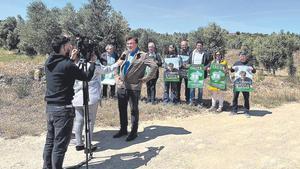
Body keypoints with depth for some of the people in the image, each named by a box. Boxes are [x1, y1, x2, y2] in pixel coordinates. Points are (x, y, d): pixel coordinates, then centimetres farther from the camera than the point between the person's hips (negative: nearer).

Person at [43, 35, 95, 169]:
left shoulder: (49, 62, 6)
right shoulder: (67, 65, -17)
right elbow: (87, 77, -8)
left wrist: (71, 59, 22)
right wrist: (93, 62, 5)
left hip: (50, 107, 9)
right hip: (63, 109, -8)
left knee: (50, 141, 19)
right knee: (60, 145, 1)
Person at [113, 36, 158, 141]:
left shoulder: (142, 56, -6)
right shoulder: (125, 54, 13)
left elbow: (154, 66, -15)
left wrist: (146, 79, -13)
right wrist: (117, 76, 13)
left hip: (134, 87, -6)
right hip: (121, 86, 6)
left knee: (134, 110, 4)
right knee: (122, 109, 14)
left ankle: (134, 132, 17)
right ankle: (123, 129, 29)